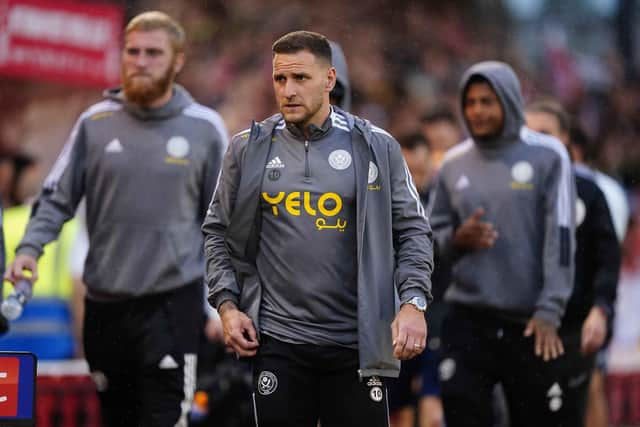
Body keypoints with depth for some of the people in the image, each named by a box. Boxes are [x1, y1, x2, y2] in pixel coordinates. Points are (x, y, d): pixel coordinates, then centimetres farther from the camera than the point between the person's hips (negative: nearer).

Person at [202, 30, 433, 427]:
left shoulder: (376, 147, 1)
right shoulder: (248, 148, 5)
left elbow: (412, 231, 3)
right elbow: (219, 232, 12)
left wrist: (413, 302, -10)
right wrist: (227, 304, 0)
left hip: (356, 344, -1)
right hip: (277, 342, 1)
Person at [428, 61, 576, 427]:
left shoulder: (547, 156, -3)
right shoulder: (455, 165, 9)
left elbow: (560, 236, -8)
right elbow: (432, 237, 17)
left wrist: (550, 311, -15)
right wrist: (456, 239, -7)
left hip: (530, 322, -3)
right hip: (468, 318, 3)